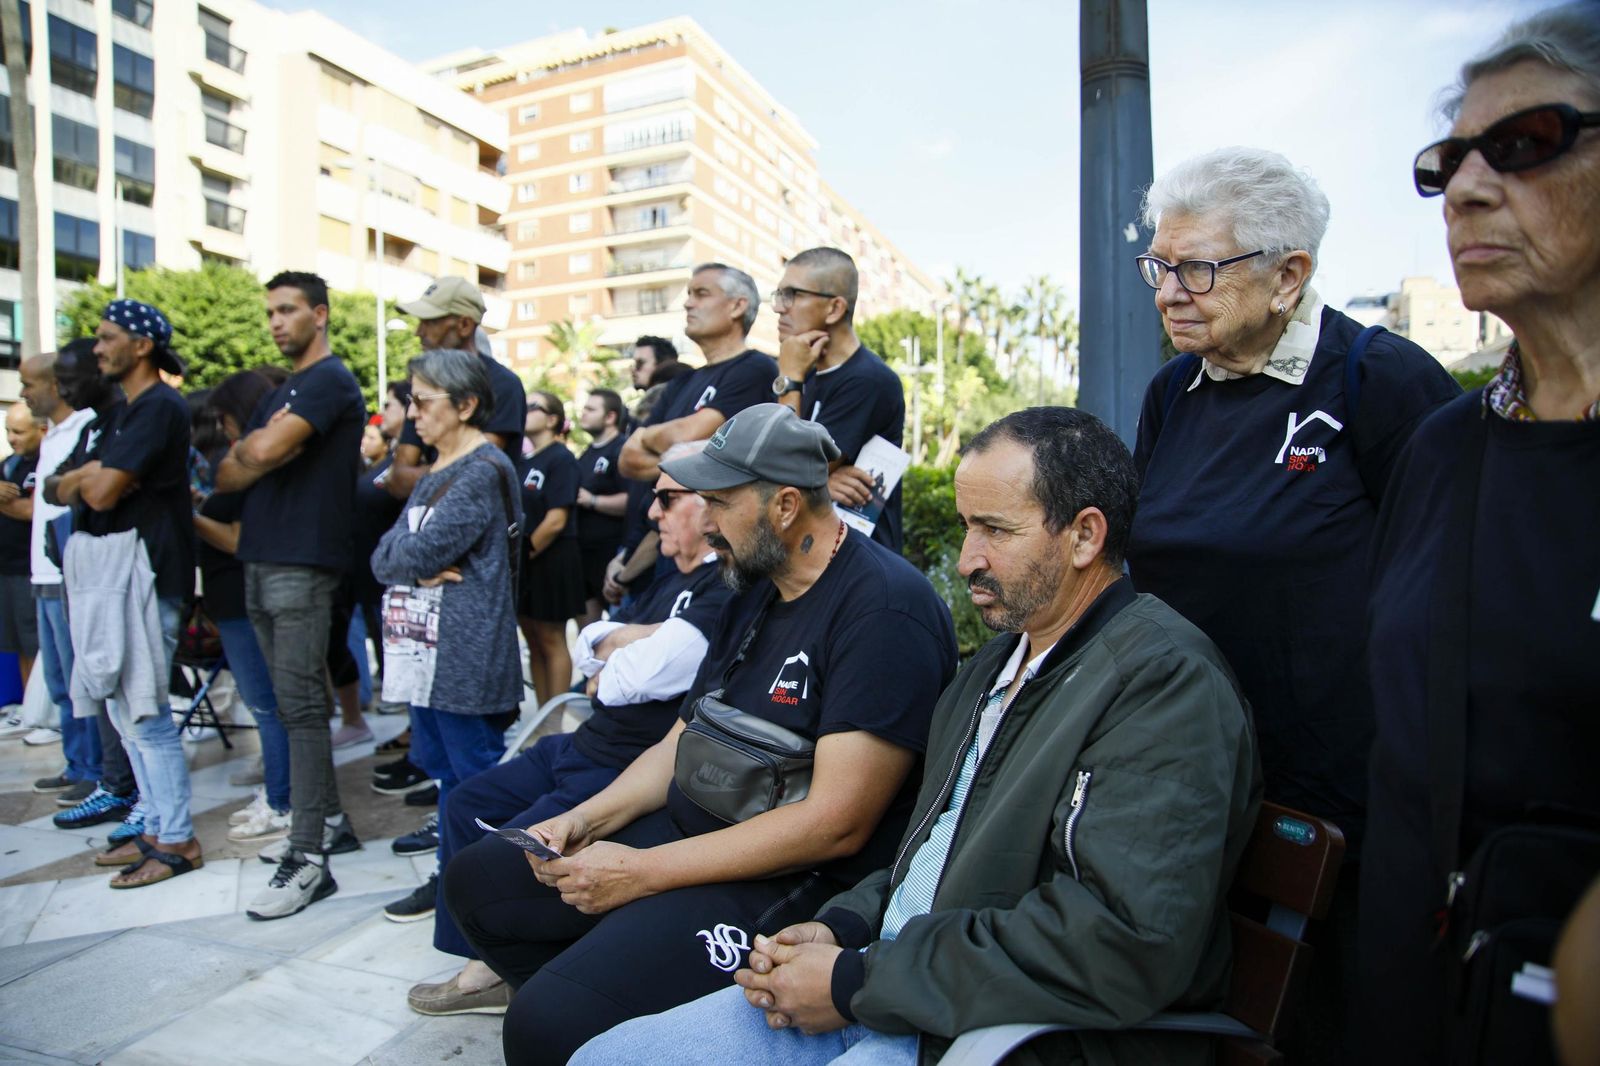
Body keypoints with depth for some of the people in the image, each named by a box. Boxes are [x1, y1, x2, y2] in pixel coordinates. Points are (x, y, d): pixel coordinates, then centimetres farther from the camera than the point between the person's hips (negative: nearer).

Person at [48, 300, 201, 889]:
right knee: (123, 708, 13)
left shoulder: (160, 409, -11)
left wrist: (90, 475, 3)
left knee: (144, 712, -6)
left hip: (139, 568, -10)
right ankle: (156, 829, 23)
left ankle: (178, 841, 4)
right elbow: (56, 489, 14)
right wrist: (88, 473, -6)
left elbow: (103, 491, -19)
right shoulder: (112, 415, 19)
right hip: (99, 566, 10)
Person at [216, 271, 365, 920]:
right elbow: (229, 473, 16)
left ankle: (308, 859, -5)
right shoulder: (278, 395, 22)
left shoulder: (332, 382, -7)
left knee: (300, 705, -10)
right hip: (261, 561, 9)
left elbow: (264, 451, -20)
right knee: (294, 702, 12)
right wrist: (264, 447, -4)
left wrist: (251, 450, 2)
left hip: (303, 563, -9)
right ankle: (329, 821, 22)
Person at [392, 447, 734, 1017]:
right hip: (586, 746, 10)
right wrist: (639, 638, -10)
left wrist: (607, 666, -5)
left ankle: (489, 973, 15)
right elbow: (589, 642, 11)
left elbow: (638, 678, -28)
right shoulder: (674, 580, 13)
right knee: (467, 804, 19)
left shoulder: (727, 591, -21)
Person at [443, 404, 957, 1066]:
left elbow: (837, 823, -24)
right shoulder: (756, 593, 11)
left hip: (795, 881, -9)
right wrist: (590, 818, -2)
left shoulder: (883, 608, -20)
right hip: (687, 832, 9)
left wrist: (646, 871, -19)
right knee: (475, 880, 10)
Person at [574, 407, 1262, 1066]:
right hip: (887, 993, 8)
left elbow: (1130, 942, -26)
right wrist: (840, 927, 0)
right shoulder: (998, 663, 13)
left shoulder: (1168, 680, -16)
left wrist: (857, 981, -19)